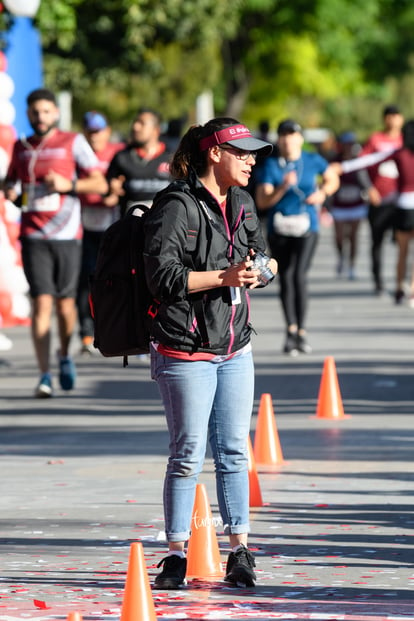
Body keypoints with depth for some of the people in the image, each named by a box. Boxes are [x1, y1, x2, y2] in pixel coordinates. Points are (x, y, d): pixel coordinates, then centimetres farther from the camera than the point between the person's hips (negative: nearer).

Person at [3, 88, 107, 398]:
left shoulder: (73, 142, 4)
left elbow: (100, 184, 1)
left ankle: (65, 355, 32)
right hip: (34, 236, 1)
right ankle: (45, 376, -9)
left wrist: (68, 184, -14)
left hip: (67, 236, -1)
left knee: (65, 304, 2)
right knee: (42, 303, -9)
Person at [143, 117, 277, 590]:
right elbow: (163, 276, -19)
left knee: (233, 452, 9)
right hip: (186, 351, -7)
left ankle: (240, 551, 14)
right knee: (188, 456, -1)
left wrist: (260, 268, 1)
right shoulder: (175, 208, -13)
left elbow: (260, 252, 24)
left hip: (235, 347, 7)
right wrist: (224, 277, -22)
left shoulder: (242, 203, 11)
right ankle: (176, 554, 8)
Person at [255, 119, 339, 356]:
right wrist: (283, 188, -21)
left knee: (299, 276, -14)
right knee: (285, 279, 4)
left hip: (306, 229, -1)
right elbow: (262, 201, -7)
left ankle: (301, 332, -8)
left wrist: (322, 193, 2)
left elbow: (333, 179, 21)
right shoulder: (271, 165, -1)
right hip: (279, 229, 1)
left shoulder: (313, 161, 3)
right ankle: (291, 329, 15)